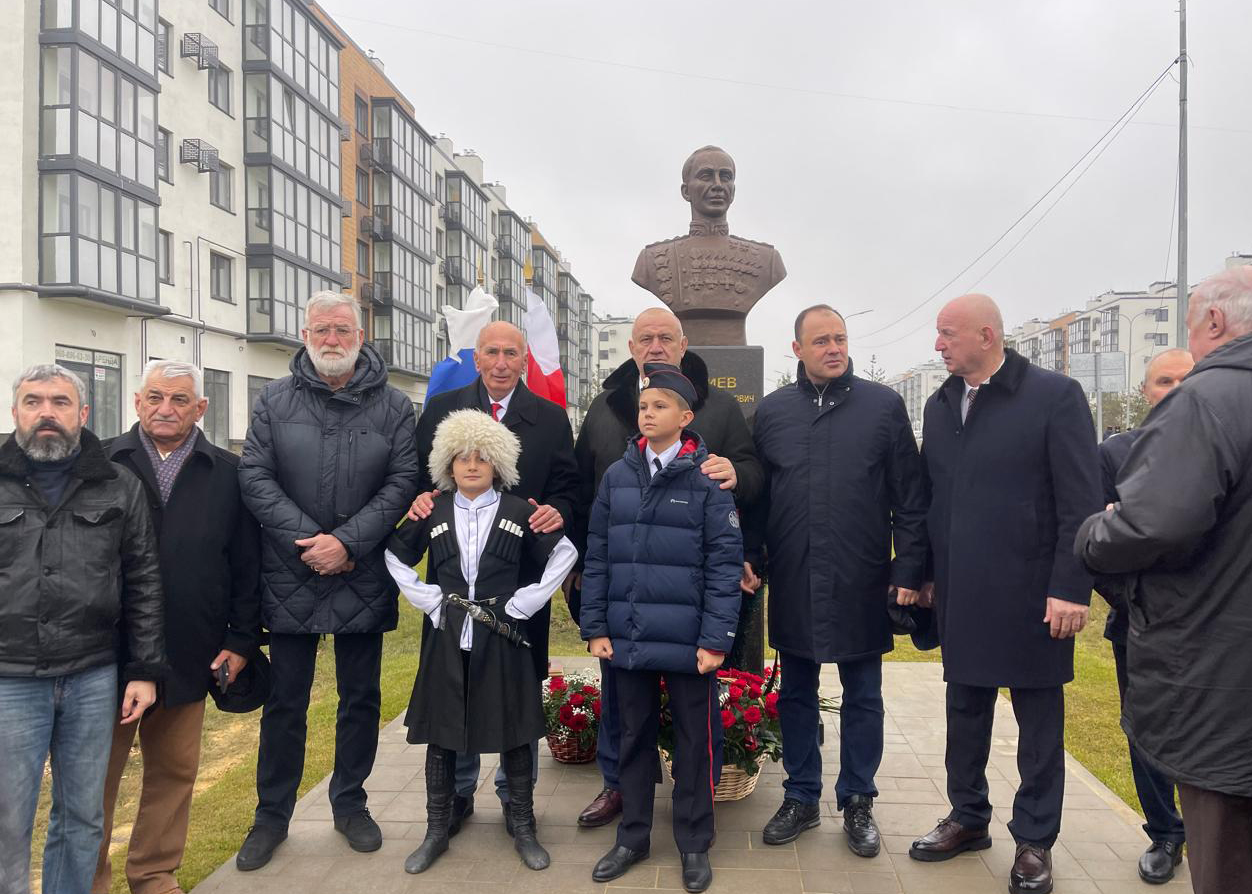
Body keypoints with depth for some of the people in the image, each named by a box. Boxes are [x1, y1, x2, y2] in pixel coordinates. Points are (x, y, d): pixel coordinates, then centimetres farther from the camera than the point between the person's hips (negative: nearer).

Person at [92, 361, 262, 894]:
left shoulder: (228, 474, 3)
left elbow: (247, 565, 4)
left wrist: (241, 640, 0)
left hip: (188, 657, 1)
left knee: (174, 772, 13)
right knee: (96, 774, 10)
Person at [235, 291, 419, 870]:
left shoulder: (394, 406, 1)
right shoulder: (275, 400, 2)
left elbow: (403, 482, -6)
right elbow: (255, 477, -4)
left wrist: (347, 541, -16)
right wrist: (308, 540, -14)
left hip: (364, 579, 0)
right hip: (290, 578, 0)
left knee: (361, 698, 13)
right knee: (284, 702, 11)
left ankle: (349, 804, 31)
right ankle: (272, 814, 27)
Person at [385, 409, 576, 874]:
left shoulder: (518, 512, -1)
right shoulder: (431, 513, 3)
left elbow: (564, 552, 3)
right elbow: (395, 557, 12)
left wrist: (527, 601, -4)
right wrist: (427, 600, 1)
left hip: (501, 637, -1)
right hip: (447, 638, 2)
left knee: (514, 732, 6)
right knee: (440, 733, 9)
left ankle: (523, 827, 21)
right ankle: (437, 830, 24)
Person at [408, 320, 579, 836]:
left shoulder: (550, 418, 6)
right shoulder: (440, 410, 7)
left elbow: (567, 487, 4)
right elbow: (418, 474, 8)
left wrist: (556, 511, -17)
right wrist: (420, 497, -14)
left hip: (523, 575, 0)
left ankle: (515, 792, 26)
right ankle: (457, 790, 28)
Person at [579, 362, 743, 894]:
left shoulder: (707, 479, -6)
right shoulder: (617, 476, 4)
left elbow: (724, 564, -8)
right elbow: (596, 557, 7)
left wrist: (716, 639, -12)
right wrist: (594, 627, 2)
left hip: (687, 641, -3)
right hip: (627, 637, 3)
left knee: (693, 741, 10)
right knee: (634, 737, 16)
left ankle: (694, 845, 27)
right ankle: (632, 837, 31)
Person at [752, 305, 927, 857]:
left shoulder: (884, 406, -1)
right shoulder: (772, 412, 5)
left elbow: (910, 497, -1)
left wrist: (909, 568, -5)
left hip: (861, 582, -2)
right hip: (793, 583, 2)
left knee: (862, 697, 11)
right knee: (796, 694, 13)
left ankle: (857, 802, 27)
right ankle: (801, 798, 29)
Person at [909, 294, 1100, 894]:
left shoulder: (1055, 396, -9)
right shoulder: (940, 405, 9)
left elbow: (1081, 502, -11)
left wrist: (1070, 587, -15)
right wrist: (925, 572, 10)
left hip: (1030, 592, -5)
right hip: (960, 594, 5)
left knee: (1038, 718, 9)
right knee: (965, 708, 16)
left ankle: (1034, 840, 24)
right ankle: (968, 818, 33)